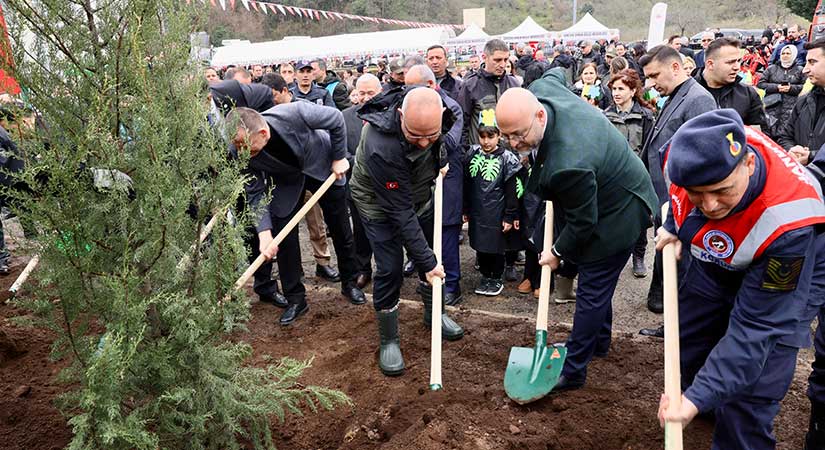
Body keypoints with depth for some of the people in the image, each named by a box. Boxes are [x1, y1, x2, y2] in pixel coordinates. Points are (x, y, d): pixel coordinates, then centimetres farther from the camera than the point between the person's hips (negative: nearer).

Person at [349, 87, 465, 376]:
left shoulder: (437, 109, -24)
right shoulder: (381, 148, -42)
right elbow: (400, 211, -35)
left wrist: (441, 159, -2)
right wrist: (426, 260, -29)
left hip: (419, 194, 6)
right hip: (379, 204, -6)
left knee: (432, 255, 14)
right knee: (389, 269, -8)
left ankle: (433, 313, 39)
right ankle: (388, 341, 12)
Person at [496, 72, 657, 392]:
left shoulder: (568, 164, -43)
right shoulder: (539, 90, -19)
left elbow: (583, 220, -27)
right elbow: (555, 72, 8)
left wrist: (559, 252, -9)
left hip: (617, 215, -10)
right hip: (609, 194, 10)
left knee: (591, 293, 1)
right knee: (597, 283, 24)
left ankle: (573, 370, 15)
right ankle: (599, 341, 44)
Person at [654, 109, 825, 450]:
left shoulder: (787, 223, -42)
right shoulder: (686, 150, -31)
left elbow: (758, 323, -36)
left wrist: (700, 397, -37)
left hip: (780, 283, -5)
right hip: (708, 262, 5)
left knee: (745, 401, -9)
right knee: (687, 348, 20)